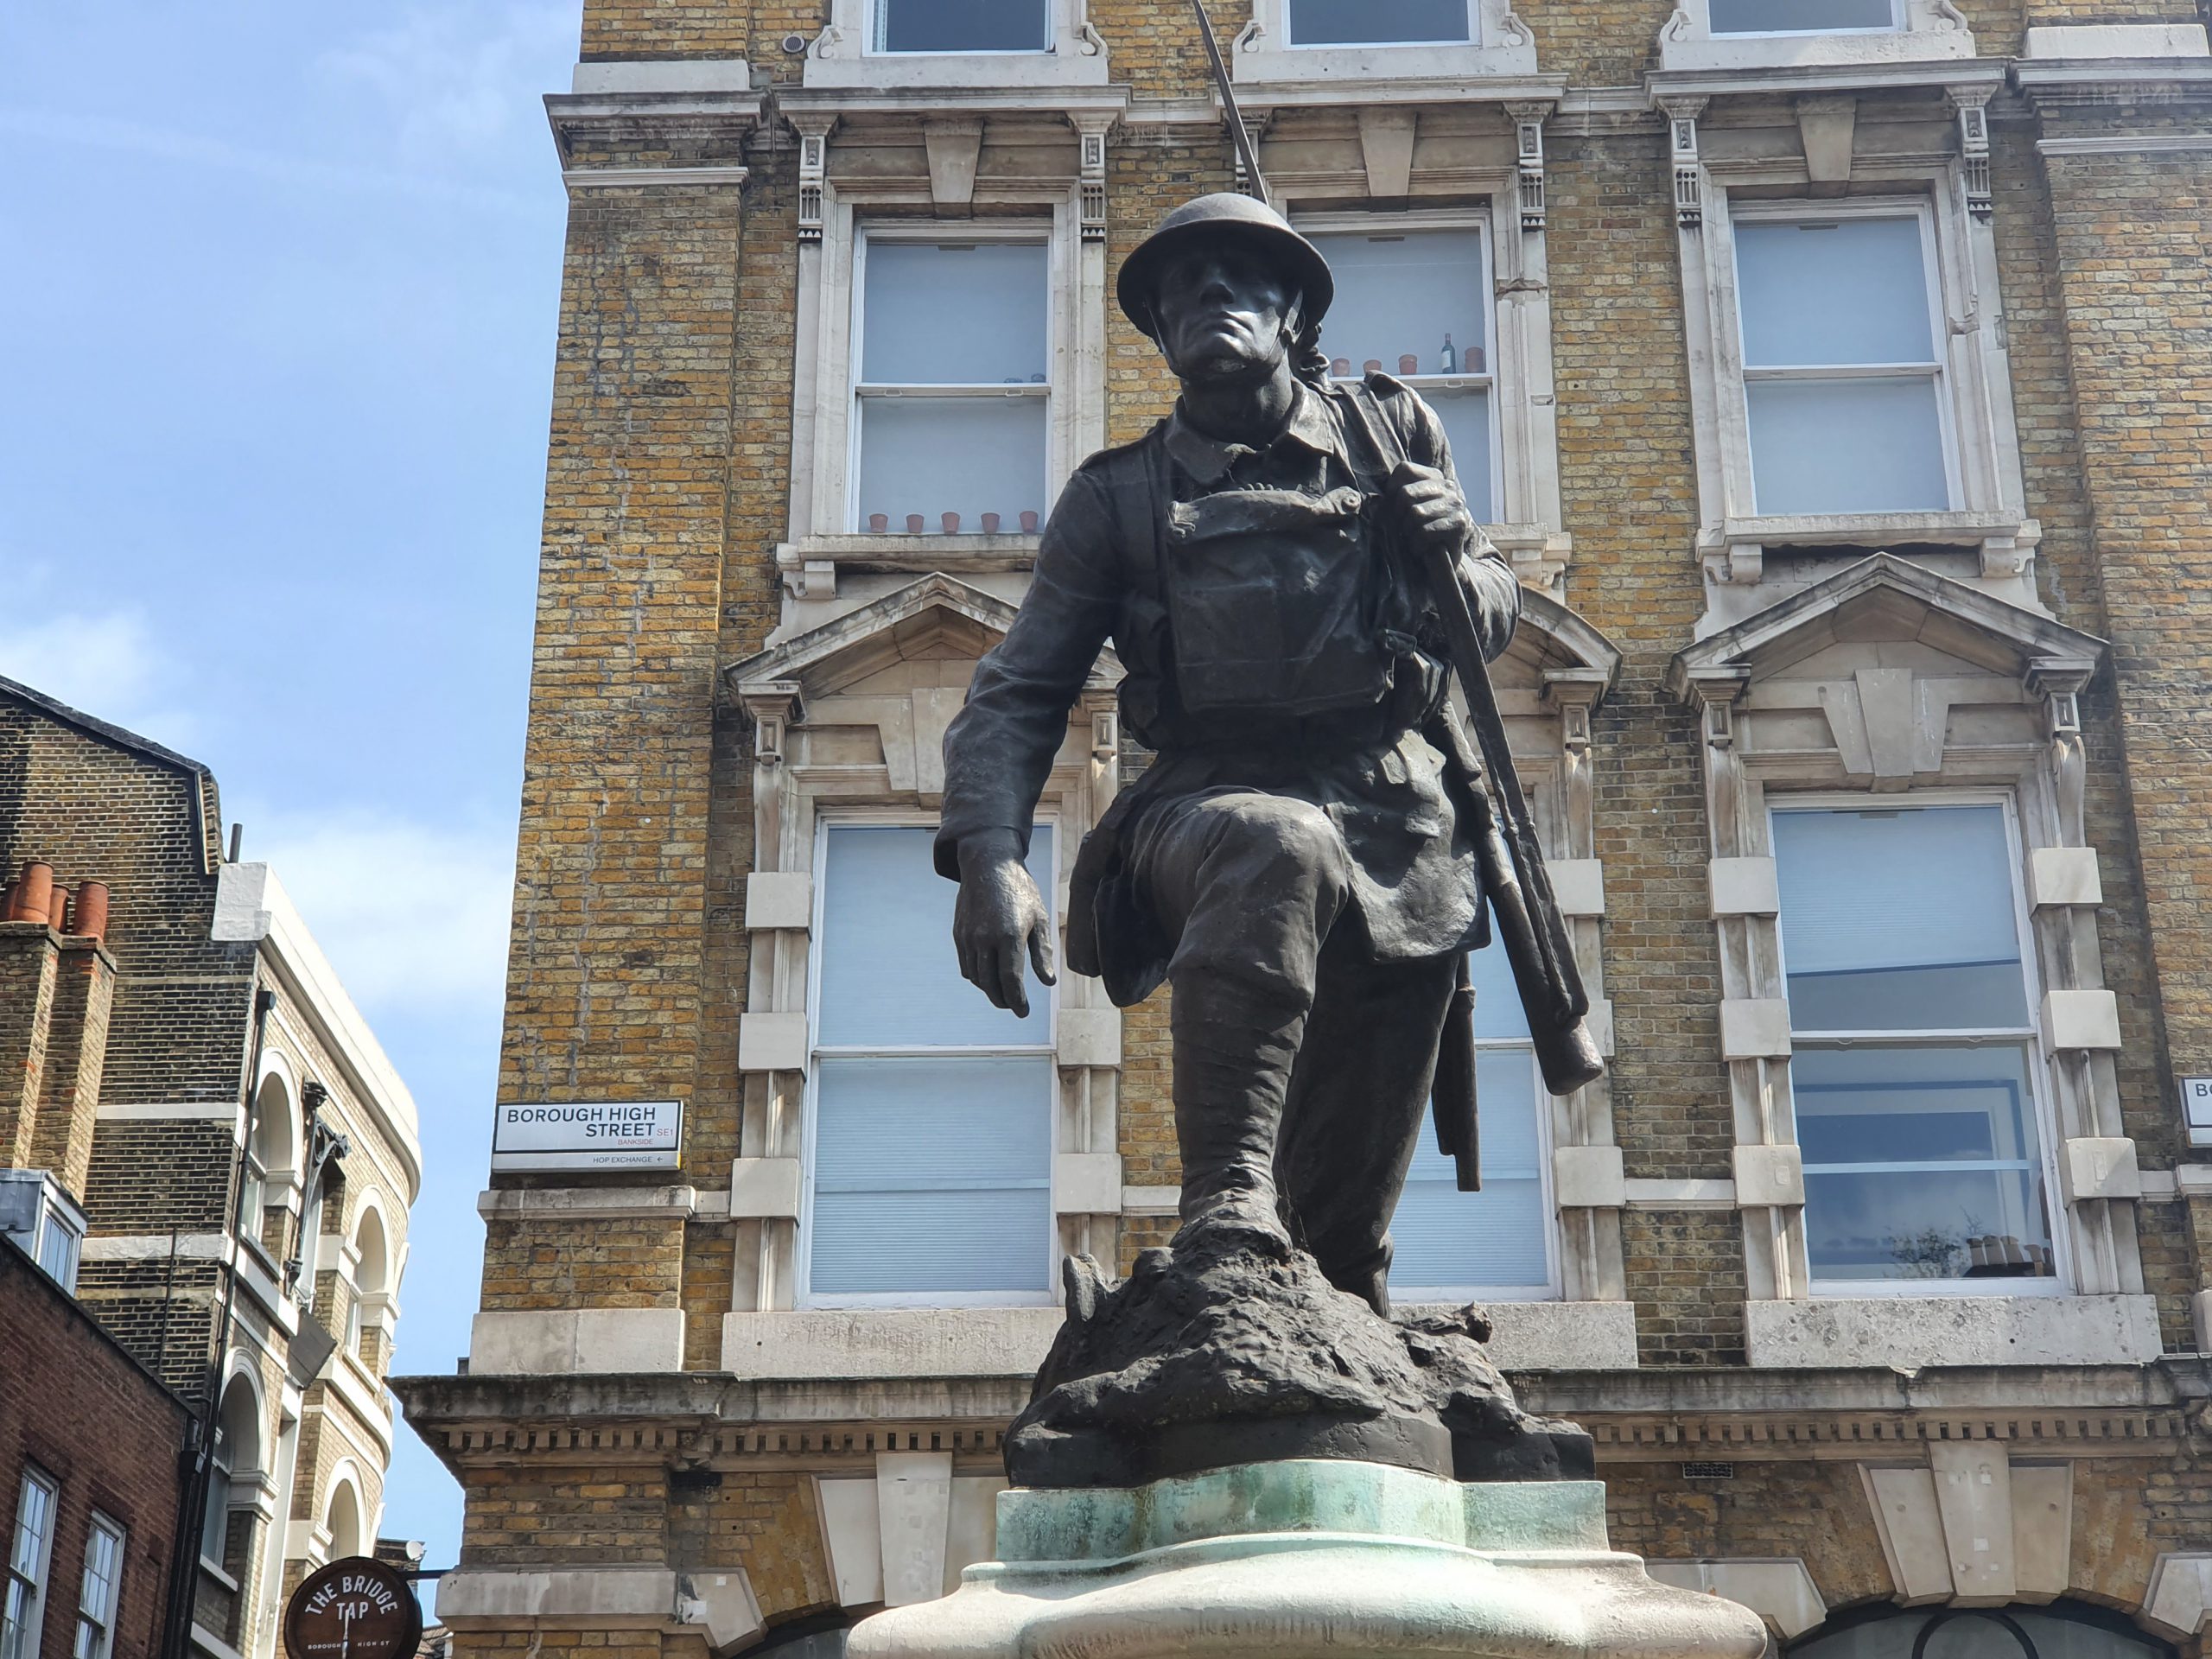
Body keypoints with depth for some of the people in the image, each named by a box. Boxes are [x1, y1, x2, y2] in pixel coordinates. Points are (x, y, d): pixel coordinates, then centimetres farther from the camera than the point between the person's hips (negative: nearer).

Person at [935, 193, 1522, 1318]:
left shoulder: (1396, 435, 14)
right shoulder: (1117, 496, 9)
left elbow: (1491, 620, 23)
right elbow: (1019, 690, 4)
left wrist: (1459, 563, -3)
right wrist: (987, 855, -14)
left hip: (1396, 821, 2)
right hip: (1214, 798, -2)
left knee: (1348, 1215, 3)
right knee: (1274, 849, -41)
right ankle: (1224, 1205, -44)